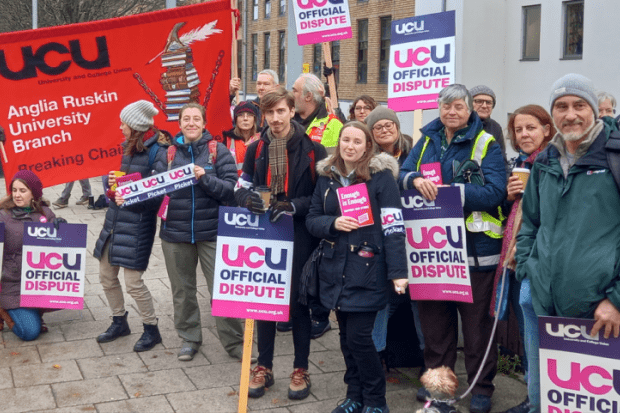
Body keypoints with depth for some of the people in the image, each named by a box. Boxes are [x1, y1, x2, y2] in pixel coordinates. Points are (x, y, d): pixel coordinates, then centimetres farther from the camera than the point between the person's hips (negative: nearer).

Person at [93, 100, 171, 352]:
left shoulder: (156, 151, -16)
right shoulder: (130, 148, 10)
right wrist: (113, 180, -1)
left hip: (137, 225, -9)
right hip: (115, 219, 9)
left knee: (133, 281, -5)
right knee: (107, 276, 14)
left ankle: (151, 329, 15)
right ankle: (119, 322, 33)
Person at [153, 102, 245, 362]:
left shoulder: (219, 152, -1)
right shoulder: (167, 154, 7)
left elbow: (231, 189, -8)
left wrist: (206, 178, -22)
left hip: (212, 231, -3)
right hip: (175, 232, 3)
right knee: (182, 289, 13)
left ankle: (233, 342, 12)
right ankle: (189, 338, 29)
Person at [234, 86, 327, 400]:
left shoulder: (312, 149, -6)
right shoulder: (256, 150, 6)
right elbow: (241, 188, 10)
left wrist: (294, 206, -20)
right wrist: (248, 199, -13)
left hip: (299, 237, -3)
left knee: (297, 301, 5)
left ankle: (300, 370, 19)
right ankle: (264, 366, 25)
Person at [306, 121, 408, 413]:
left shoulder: (381, 176, -7)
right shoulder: (326, 176, 8)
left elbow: (394, 228, -11)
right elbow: (312, 219, 10)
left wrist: (398, 272, -18)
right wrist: (333, 223, -12)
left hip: (367, 269, -5)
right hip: (335, 268, 5)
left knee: (359, 337, -6)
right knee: (346, 335, 11)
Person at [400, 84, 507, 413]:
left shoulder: (486, 145, -5)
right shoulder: (427, 141, 10)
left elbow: (494, 191, -16)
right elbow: (402, 174, 3)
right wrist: (416, 180, -20)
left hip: (474, 246, -4)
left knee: (476, 320, 5)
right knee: (434, 315, 14)